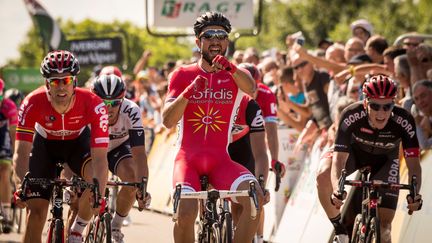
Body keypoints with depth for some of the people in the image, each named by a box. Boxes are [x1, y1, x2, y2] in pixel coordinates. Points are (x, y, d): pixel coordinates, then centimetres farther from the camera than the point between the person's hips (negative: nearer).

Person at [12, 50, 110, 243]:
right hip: (45, 144, 0)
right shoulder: (32, 104, -33)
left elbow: (99, 157, -39)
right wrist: (21, 186, -53)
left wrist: (99, 196, -53)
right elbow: (21, 152, -35)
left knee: (95, 176, -32)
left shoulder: (93, 104, -35)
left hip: (78, 142, 0)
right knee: (35, 211, -11)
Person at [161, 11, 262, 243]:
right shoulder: (182, 75, 8)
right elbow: (167, 120, -4)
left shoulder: (234, 76, 8)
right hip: (188, 157, -1)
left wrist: (231, 68, -39)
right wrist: (189, 91, -21)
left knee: (255, 196, -28)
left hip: (220, 160, 1)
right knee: (186, 211, -29)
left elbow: (250, 88, -18)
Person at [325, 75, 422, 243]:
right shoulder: (351, 116, -36)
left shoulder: (404, 121, -34)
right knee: (324, 177, -31)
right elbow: (338, 159, -40)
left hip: (384, 161, 0)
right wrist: (337, 190, -58)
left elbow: (413, 163, -34)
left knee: (384, 227, -10)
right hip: (354, 151, 0)